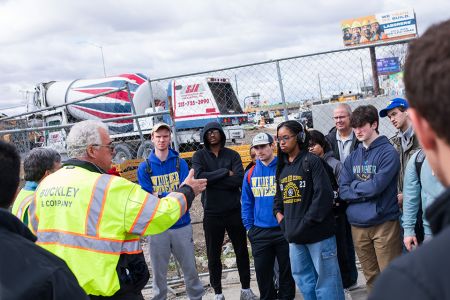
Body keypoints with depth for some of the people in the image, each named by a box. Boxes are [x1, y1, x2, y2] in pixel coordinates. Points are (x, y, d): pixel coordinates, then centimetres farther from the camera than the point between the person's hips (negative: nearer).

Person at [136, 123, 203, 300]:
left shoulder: (180, 163, 1)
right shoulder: (144, 167, 0)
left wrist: (160, 197, -17)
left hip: (182, 225, 1)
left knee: (190, 267, 10)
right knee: (159, 271, 9)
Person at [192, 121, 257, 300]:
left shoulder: (232, 155, 1)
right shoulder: (199, 156, -1)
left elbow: (239, 179, -15)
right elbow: (199, 177, -19)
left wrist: (212, 180, -17)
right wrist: (225, 173, -16)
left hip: (234, 211, 1)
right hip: (212, 214, -1)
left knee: (242, 251, 12)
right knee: (213, 255, 9)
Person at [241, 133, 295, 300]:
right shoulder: (250, 174, 5)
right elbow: (247, 203, 10)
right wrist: (249, 227, 4)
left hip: (284, 229, -3)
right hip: (259, 232, 3)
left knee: (286, 271, 10)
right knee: (262, 273, 12)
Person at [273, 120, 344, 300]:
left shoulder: (312, 161, -7)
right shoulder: (282, 166, 13)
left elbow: (323, 194, -16)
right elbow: (279, 196, 22)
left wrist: (306, 223, -17)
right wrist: (279, 215, 4)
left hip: (318, 232, -7)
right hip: (294, 235, 7)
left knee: (326, 279, 1)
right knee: (303, 279, 15)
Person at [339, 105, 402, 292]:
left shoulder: (388, 153, -7)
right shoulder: (352, 157, 11)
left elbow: (376, 185, -19)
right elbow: (343, 191, 2)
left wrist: (354, 185, -2)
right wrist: (367, 190, -11)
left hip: (384, 223, -5)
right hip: (358, 225, 5)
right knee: (371, 277, 15)